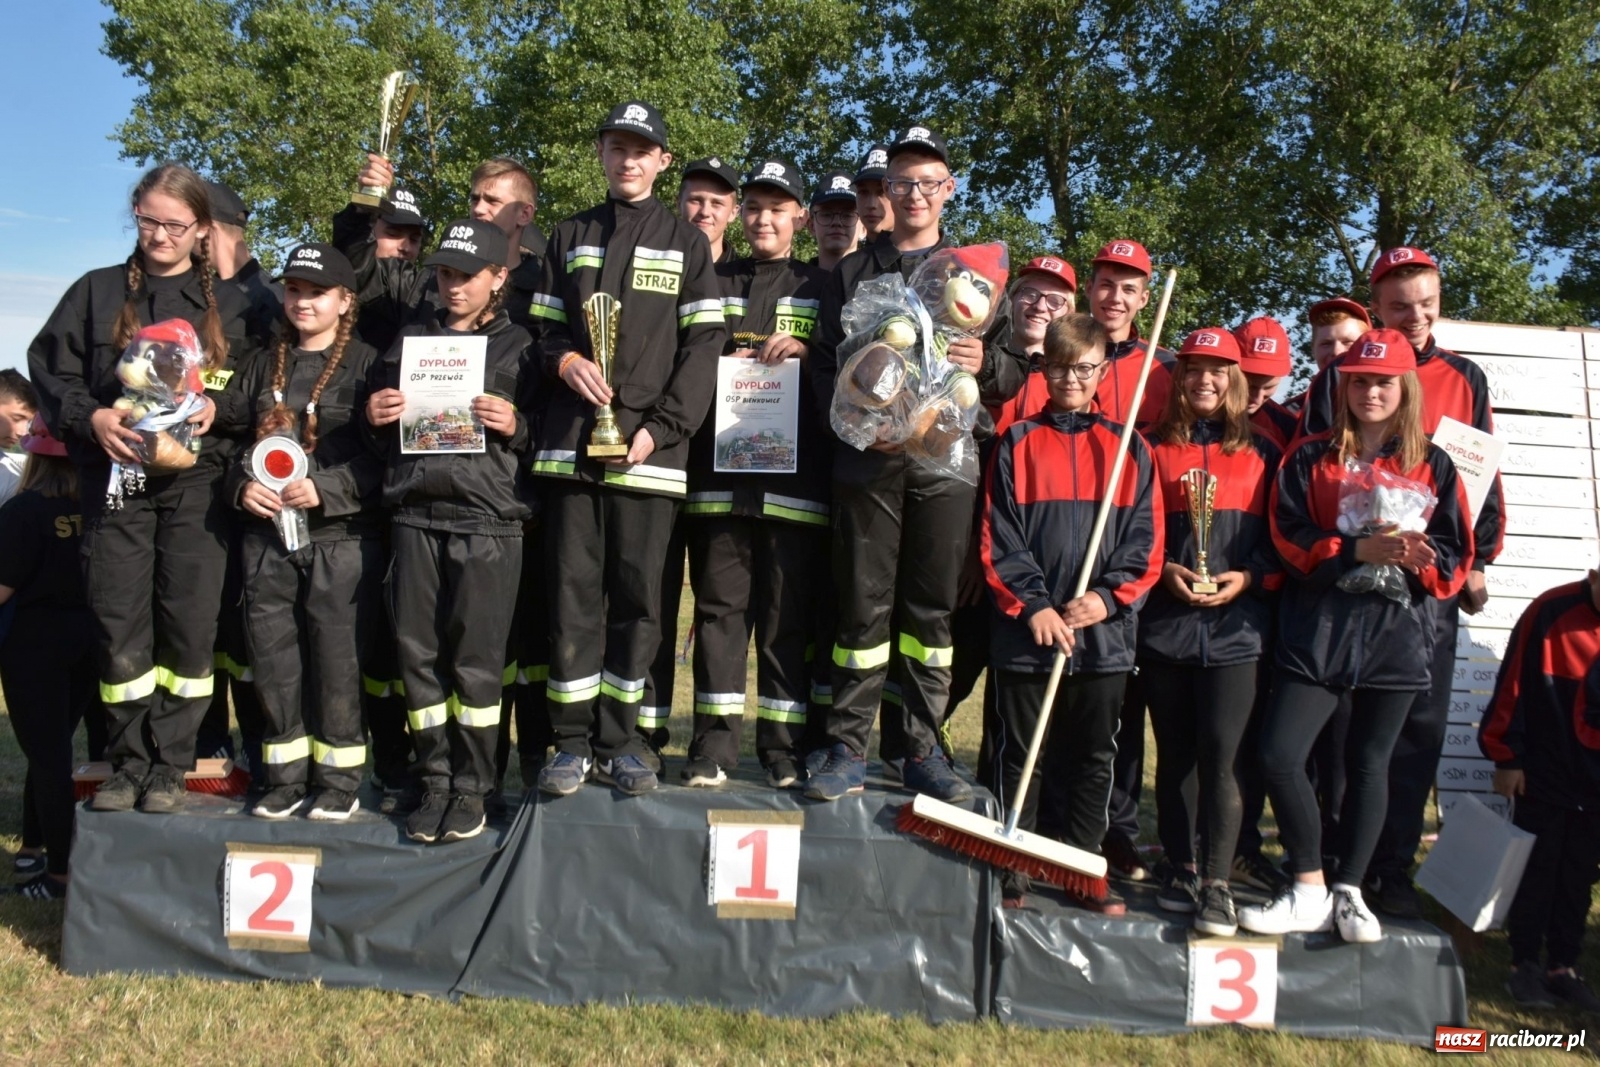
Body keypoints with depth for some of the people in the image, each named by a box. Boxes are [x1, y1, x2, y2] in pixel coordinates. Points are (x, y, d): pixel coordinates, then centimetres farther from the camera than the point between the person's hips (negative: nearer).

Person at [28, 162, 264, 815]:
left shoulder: (229, 304, 9)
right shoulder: (98, 291, 11)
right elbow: (49, 369, 7)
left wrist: (218, 408, -13)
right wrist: (90, 417, -10)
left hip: (198, 484, -1)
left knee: (189, 625, -2)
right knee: (119, 624, 1)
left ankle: (169, 764, 9)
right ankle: (130, 761, 13)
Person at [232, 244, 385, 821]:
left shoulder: (367, 364, -1)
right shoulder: (263, 367, 15)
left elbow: (386, 456, -8)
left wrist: (326, 488, -17)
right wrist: (242, 486, -3)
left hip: (343, 538, -5)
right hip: (267, 535, 5)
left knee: (338, 660, -1)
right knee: (272, 658, 7)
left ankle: (339, 778, 13)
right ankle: (285, 775, 20)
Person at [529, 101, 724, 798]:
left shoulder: (687, 244, 12)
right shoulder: (569, 238, 19)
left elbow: (702, 347, 3)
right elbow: (543, 327, 18)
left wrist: (659, 428, -9)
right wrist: (565, 360, -6)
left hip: (649, 449, -1)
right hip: (571, 441, 2)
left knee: (637, 594, 0)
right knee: (573, 590, 0)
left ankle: (618, 741, 11)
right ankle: (572, 741, 8)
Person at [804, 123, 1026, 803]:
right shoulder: (852, 273, 16)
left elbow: (1017, 370, 12)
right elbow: (823, 363, 6)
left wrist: (986, 363, -11)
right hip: (868, 459, 0)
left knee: (932, 607, 3)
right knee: (863, 605, -1)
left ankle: (924, 751, 12)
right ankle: (847, 752, 6)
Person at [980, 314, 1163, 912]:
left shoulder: (1129, 449, 8)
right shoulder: (1017, 444, 5)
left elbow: (1145, 542, 3)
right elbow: (998, 538, -1)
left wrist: (1108, 597, -11)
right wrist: (1032, 604, -11)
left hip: (1104, 633, 2)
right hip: (1025, 632, -1)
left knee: (1093, 760, 10)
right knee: (1017, 756, 6)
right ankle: (1010, 871, 17)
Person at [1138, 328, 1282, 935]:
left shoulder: (1261, 452, 9)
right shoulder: (1155, 448, 8)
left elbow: (1281, 536, 9)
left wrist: (1249, 577, -7)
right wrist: (1163, 571, -8)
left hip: (1236, 625, -1)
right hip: (1165, 623, 1)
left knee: (1221, 753, -10)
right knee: (1175, 753, 9)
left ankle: (1216, 882, -3)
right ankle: (1179, 869, 20)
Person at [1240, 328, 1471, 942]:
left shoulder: (1432, 465, 9)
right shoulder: (1310, 457, 7)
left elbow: (1455, 554, 5)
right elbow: (1290, 534, -4)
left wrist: (1417, 558, -17)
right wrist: (1357, 550, -18)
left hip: (1398, 632, 1)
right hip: (1319, 630, -1)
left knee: (1369, 764, 8)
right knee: (1279, 754, -11)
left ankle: (1348, 893, 21)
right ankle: (1309, 893, 4)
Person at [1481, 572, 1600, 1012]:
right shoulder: (1551, 612, -14)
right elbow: (1513, 686, -9)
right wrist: (1506, 758, -6)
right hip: (1543, 774, -4)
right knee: (1536, 871, 5)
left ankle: (1563, 967, 20)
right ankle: (1526, 965, 15)